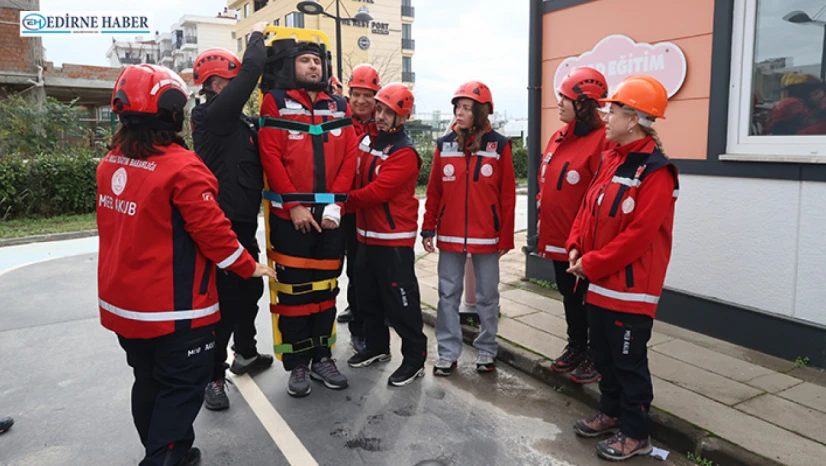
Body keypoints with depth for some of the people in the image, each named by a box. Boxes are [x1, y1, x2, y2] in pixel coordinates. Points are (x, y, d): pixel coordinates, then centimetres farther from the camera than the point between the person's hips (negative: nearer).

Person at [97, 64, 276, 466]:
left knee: (148, 381, 21)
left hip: (121, 303, 8)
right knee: (181, 387, 6)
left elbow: (117, 227, 12)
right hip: (173, 307, -8)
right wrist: (250, 267, -6)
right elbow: (212, 230, -19)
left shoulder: (110, 164, 3)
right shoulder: (182, 167, -21)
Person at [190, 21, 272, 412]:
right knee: (225, 300, -4)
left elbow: (254, 165, 20)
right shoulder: (212, 117, -15)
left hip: (244, 224, 10)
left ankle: (245, 353, 38)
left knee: (250, 288, 20)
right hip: (222, 226, -10)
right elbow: (250, 73, -20)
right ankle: (213, 376, 9)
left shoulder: (238, 122, 14)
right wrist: (258, 36, -3)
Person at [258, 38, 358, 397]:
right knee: (293, 289, 3)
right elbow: (270, 156, -7)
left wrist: (335, 206, -8)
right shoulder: (275, 102, 1)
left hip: (330, 215, 4)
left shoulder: (339, 106, 11)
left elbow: (349, 157, 3)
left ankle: (322, 358, 23)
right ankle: (298, 365, 15)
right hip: (289, 215, -3)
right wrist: (294, 205, -14)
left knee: (325, 287, 10)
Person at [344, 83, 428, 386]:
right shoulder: (367, 141, 9)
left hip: (394, 239, -8)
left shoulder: (405, 153, -16)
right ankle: (377, 346, 35)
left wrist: (344, 200, -12)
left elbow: (377, 191, -23)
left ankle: (415, 358, 11)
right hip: (367, 235, 8)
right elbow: (355, 178, 15)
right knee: (368, 295, 18)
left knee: (400, 301, -2)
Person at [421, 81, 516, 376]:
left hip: (486, 236, -2)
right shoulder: (445, 145, 4)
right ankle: (448, 352, 20)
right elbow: (434, 191, 6)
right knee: (448, 294, 8)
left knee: (487, 296, 10)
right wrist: (428, 228, 2)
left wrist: (506, 237, -4)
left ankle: (486, 350, 25)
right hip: (449, 235, 2)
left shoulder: (498, 145, -2)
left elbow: (507, 195, -2)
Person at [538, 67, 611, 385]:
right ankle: (575, 349, 37)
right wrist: (541, 216, 16)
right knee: (568, 295, 20)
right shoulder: (558, 138, 9)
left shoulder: (601, 141, -18)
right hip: (556, 236, 8)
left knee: (589, 299, 6)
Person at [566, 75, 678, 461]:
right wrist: (576, 247, -2)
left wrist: (592, 265, -18)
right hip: (599, 282, 8)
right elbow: (589, 207, 13)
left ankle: (636, 434, 21)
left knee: (629, 361, 5)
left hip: (631, 287, -8)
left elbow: (638, 234, -23)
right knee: (603, 354, 20)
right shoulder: (610, 159, 9)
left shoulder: (656, 172, -18)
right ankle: (612, 413, 38)